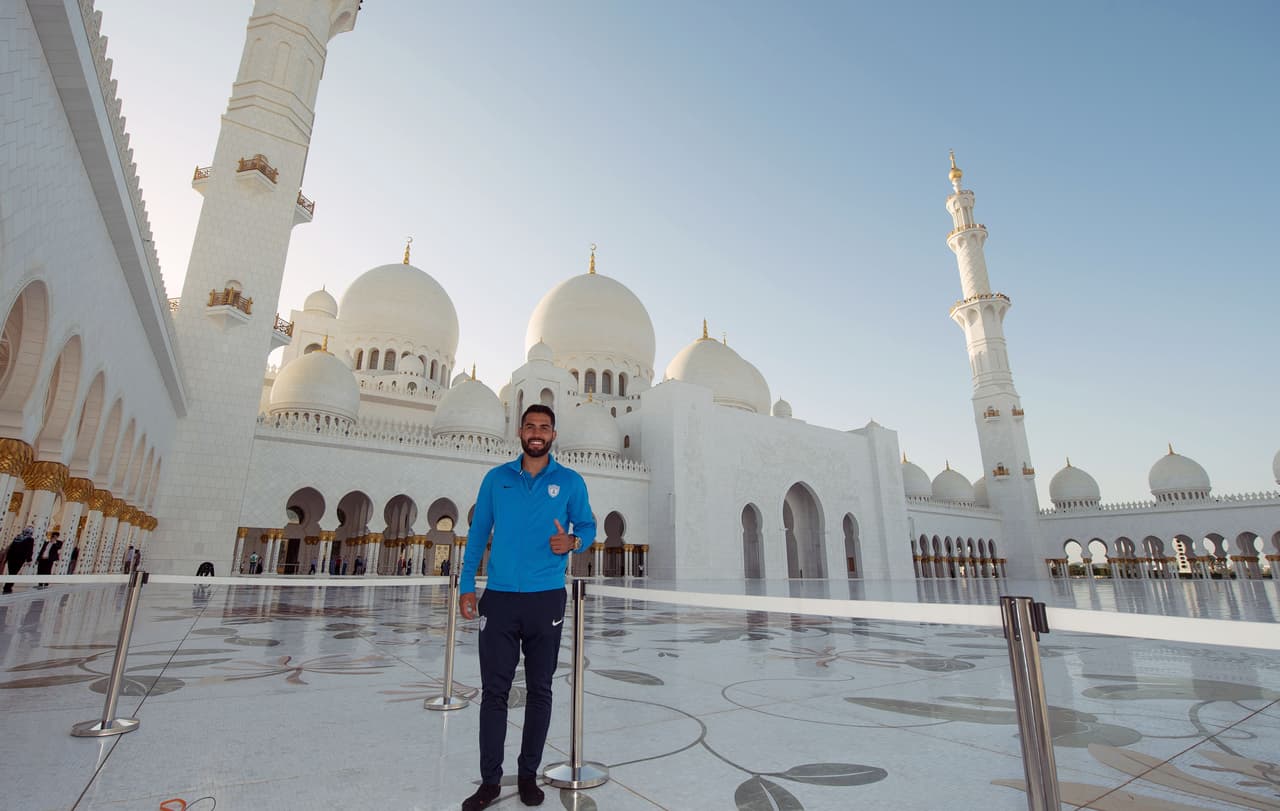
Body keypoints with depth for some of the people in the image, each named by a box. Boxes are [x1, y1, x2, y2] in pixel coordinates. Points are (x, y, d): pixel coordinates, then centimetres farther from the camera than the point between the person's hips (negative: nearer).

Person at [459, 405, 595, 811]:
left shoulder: (570, 482, 2)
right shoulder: (496, 479, 6)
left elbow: (587, 526, 8)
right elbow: (478, 533, 8)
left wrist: (573, 541, -15)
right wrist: (467, 586, 2)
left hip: (546, 599, 0)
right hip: (499, 598, 1)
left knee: (540, 689, 9)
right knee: (494, 689, 5)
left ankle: (528, 774, 26)